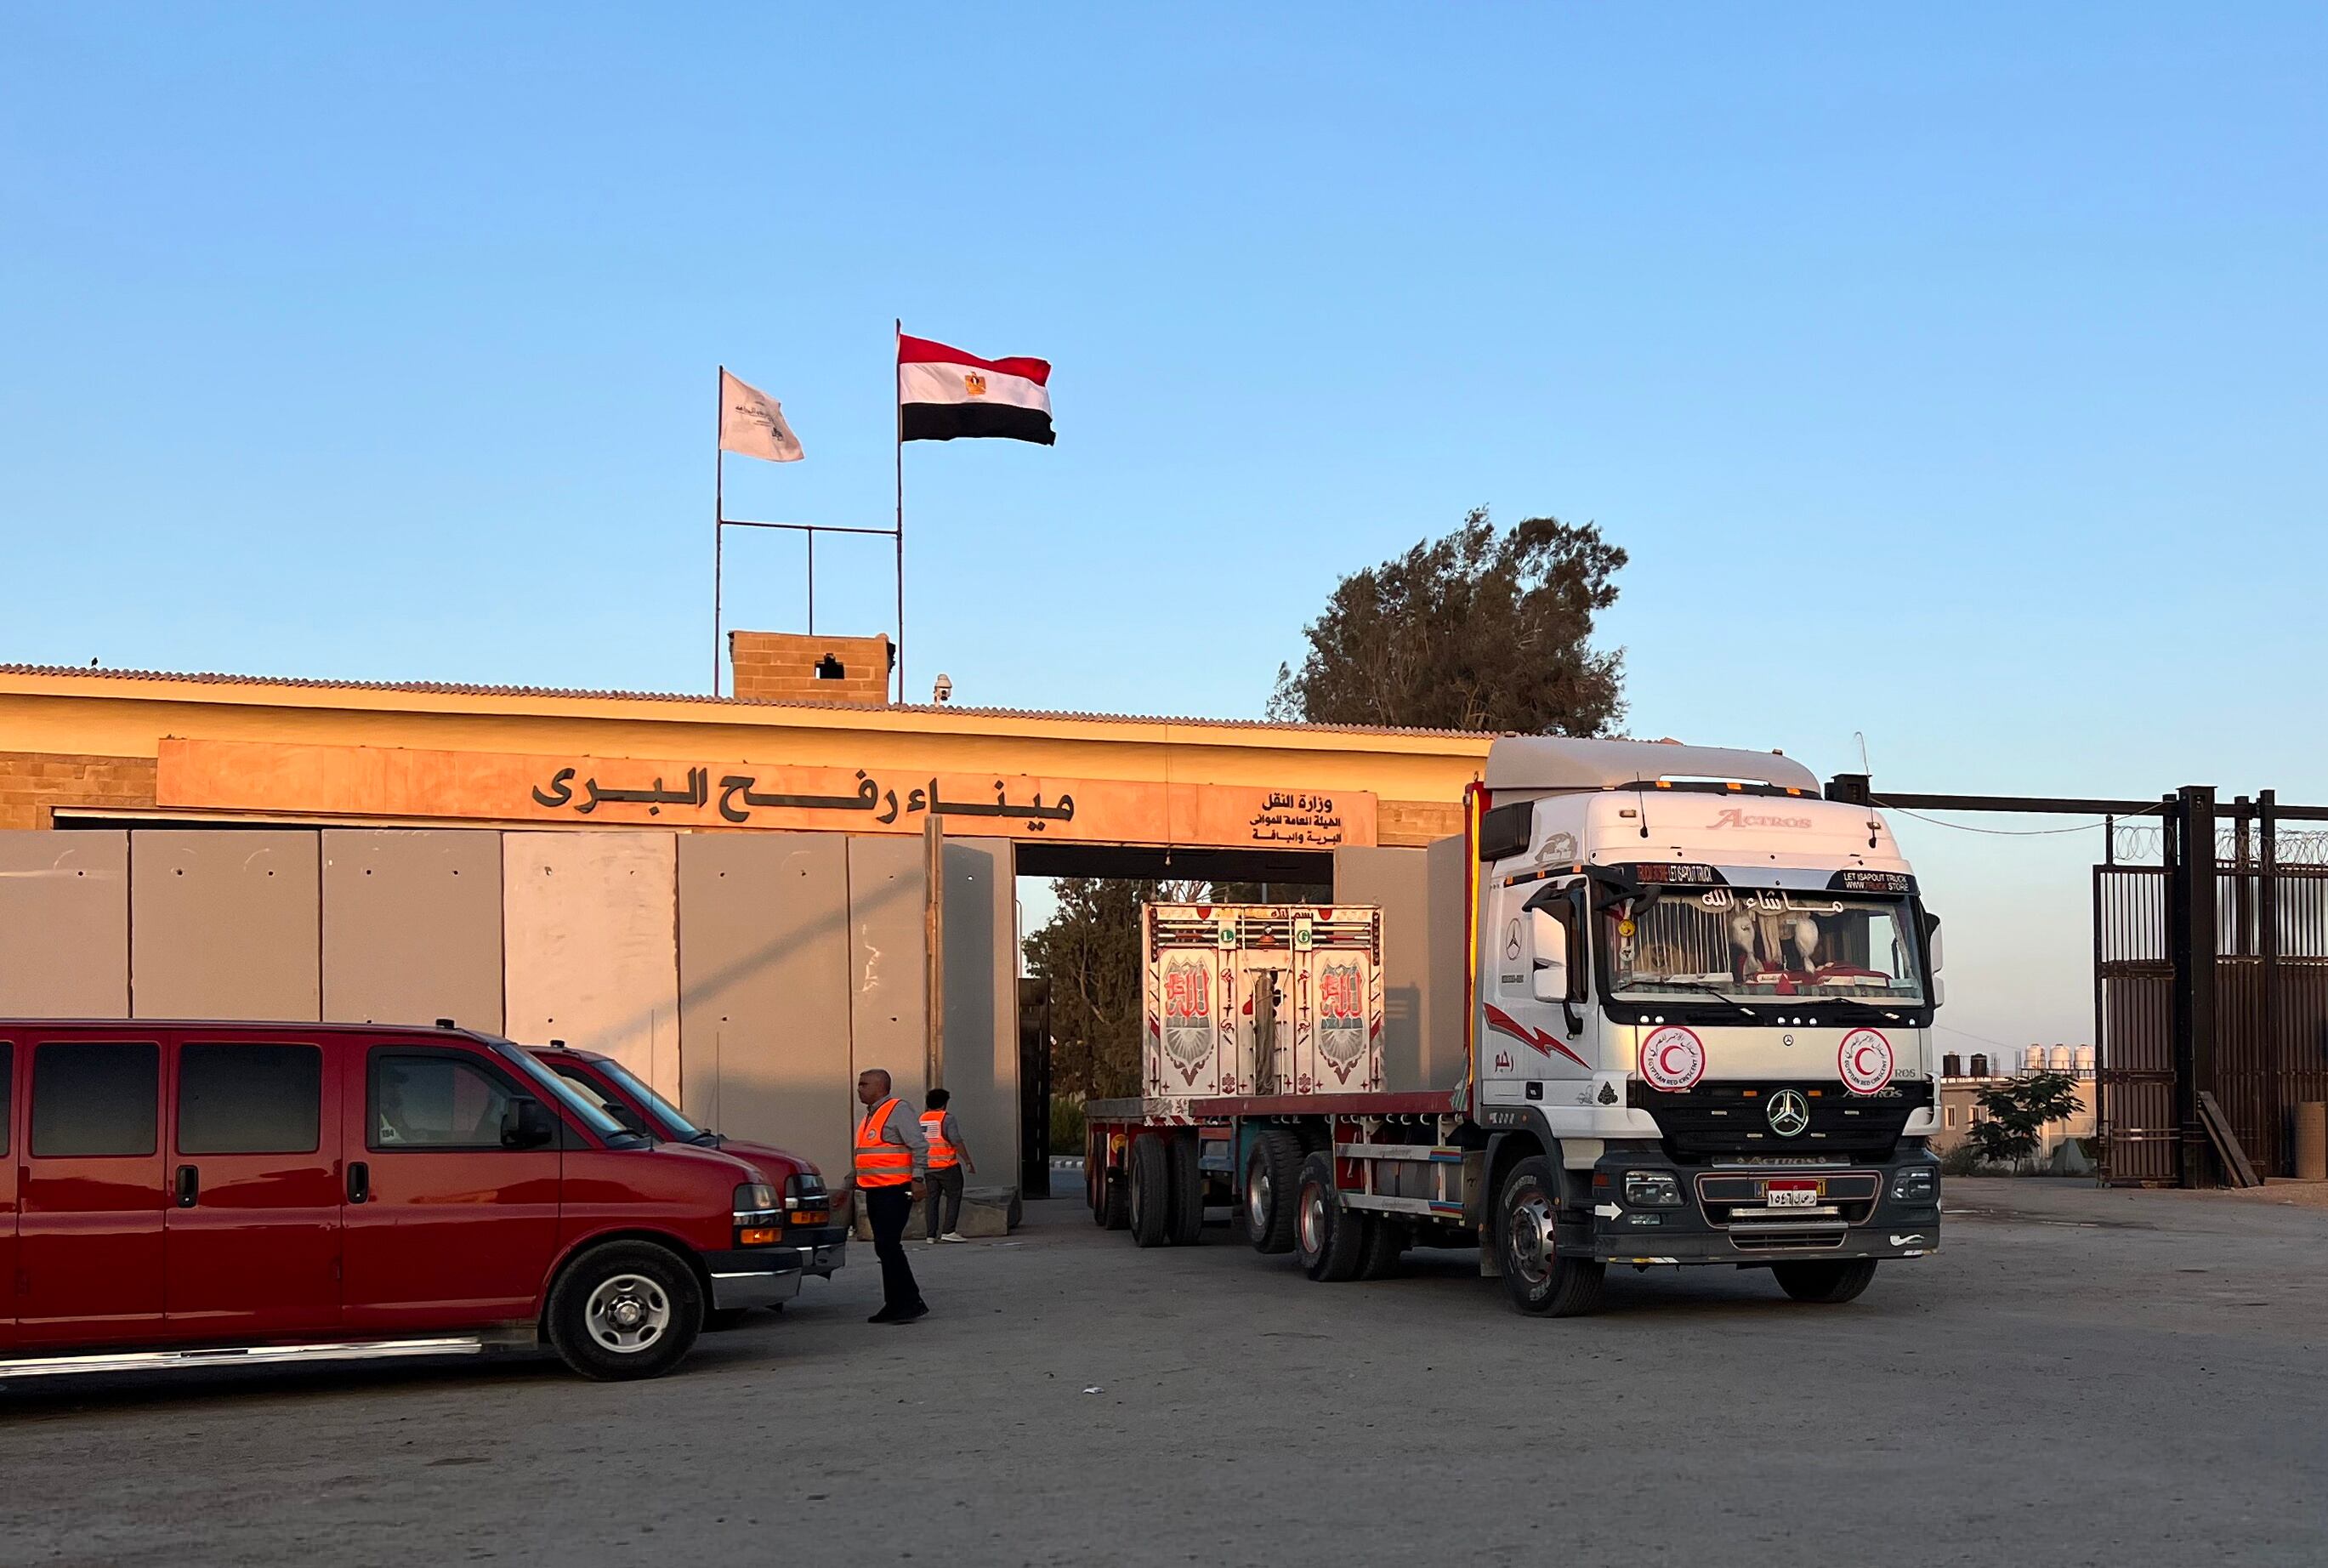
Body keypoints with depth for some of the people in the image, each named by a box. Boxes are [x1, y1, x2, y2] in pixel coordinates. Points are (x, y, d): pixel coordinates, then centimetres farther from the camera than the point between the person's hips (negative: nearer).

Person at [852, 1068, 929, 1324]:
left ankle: (912, 1302, -11)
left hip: (895, 1190, -9)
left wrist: (917, 1179, -21)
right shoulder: (870, 1115, 20)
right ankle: (895, 1305, 14)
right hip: (875, 1192, 9)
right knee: (885, 1248, 10)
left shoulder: (898, 1110, -8)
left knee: (888, 1246, -14)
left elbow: (919, 1147, -14)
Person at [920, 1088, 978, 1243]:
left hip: (928, 1167, 6)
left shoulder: (921, 1120, 10)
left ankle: (931, 1234, 5)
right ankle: (949, 1231, -8)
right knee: (954, 1197, 2)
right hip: (947, 1166, -6)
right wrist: (968, 1161, -11)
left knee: (931, 1199, 8)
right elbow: (957, 1142, -15)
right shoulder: (947, 1118, -8)